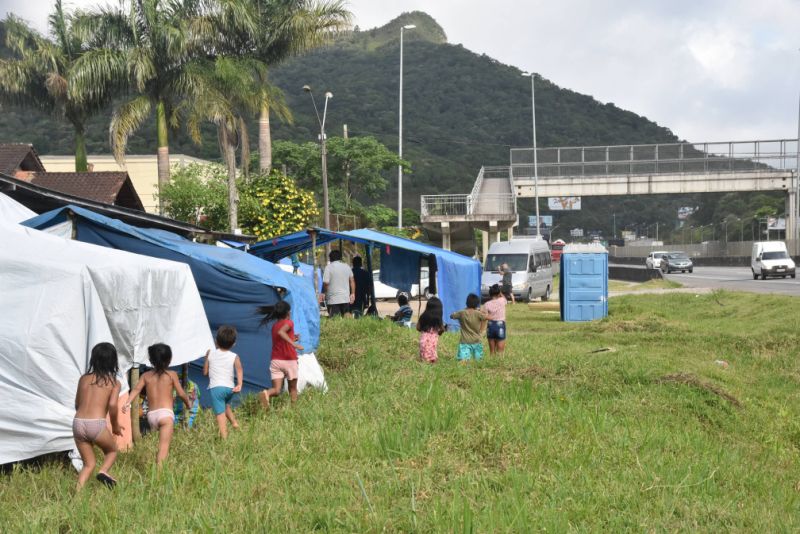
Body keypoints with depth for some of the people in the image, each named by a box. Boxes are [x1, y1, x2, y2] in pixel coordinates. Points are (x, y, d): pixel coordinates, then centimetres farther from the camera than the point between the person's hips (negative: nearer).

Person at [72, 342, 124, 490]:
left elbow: (77, 405, 19)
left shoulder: (84, 379, 14)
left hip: (78, 422, 4)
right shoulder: (114, 382, 4)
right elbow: (112, 404, -10)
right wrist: (115, 425, 5)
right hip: (97, 424, -4)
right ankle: (103, 471, -2)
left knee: (89, 464, 17)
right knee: (112, 450, 25)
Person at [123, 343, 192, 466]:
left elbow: (136, 389, -2)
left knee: (162, 443, 20)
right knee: (164, 446, -14)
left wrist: (128, 403, -11)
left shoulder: (146, 376, 13)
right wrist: (188, 403, 23)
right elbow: (181, 393, 5)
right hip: (165, 413, -4)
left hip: (151, 415, 5)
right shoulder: (171, 374, 5)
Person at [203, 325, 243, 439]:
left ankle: (224, 437, -18)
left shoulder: (210, 354, 5)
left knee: (220, 413, -9)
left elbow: (205, 372, 9)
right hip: (230, 388, 3)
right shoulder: (234, 357, 5)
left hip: (216, 387, -3)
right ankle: (234, 422, 19)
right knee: (226, 405, 32)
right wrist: (239, 385, -19)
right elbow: (239, 370, -11)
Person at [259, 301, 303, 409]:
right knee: (293, 388, 13)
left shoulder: (274, 326, 14)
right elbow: (281, 332, -28)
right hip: (289, 361, -4)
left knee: (276, 390, -2)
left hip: (275, 361, 4)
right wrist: (294, 343, -31)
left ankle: (266, 393, -33)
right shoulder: (288, 323, -6)